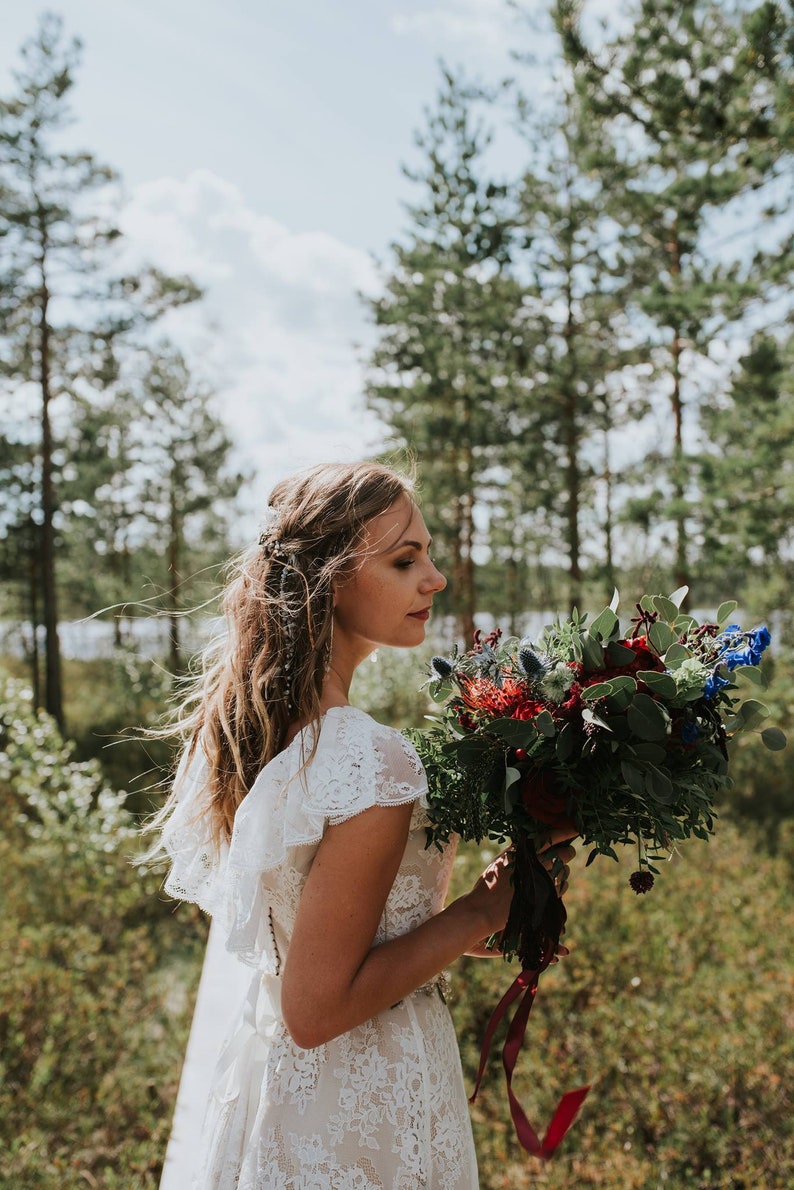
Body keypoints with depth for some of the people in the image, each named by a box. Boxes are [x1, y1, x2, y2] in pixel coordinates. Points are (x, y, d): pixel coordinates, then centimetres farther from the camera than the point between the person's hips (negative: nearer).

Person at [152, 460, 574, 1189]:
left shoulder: (244, 719, -2)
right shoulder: (372, 763, -29)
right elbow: (316, 1009, -25)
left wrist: (455, 927, 10)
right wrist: (484, 909, -19)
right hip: (357, 1108, -8)